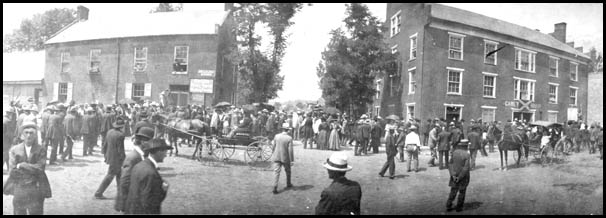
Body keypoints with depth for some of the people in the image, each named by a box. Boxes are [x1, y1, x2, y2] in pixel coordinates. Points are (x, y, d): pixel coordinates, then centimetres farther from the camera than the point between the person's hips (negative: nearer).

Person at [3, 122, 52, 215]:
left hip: (35, 190, -2)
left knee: (36, 212, 1)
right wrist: (32, 170, -9)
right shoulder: (14, 150, 4)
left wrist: (21, 165, -10)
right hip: (18, 190, 2)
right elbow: (12, 172, -4)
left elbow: (39, 169, -12)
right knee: (19, 213, 10)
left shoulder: (41, 150, -1)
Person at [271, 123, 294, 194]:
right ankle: (288, 184, 37)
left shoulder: (277, 136, -4)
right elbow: (290, 150, -14)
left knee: (276, 172, 1)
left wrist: (273, 154, 20)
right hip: (286, 158, -2)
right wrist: (292, 160, -7)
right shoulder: (289, 138, -14)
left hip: (277, 157, 2)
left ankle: (275, 188, -8)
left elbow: (274, 146, 5)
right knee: (288, 171, 20)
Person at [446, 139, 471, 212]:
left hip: (454, 176, 4)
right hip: (464, 176, -4)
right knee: (462, 192, 12)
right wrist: (460, 178, -15)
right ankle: (459, 207, 18)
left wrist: (453, 175, -10)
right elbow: (466, 168, -20)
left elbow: (450, 164, -6)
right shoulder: (466, 155, -17)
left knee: (453, 191, 13)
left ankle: (448, 206, 12)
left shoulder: (454, 153, -4)